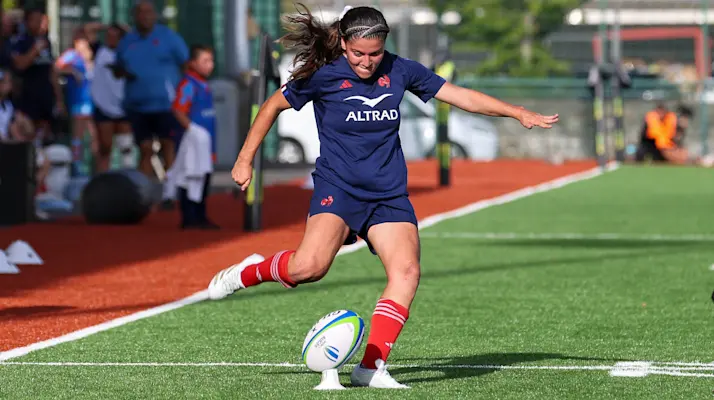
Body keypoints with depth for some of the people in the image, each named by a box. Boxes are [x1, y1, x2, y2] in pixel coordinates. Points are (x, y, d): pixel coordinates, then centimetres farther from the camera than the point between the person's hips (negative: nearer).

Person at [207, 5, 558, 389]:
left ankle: (371, 368, -16)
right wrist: (245, 159, 6)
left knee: (406, 271, -19)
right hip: (337, 186, -3)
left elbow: (461, 95, 9)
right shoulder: (323, 75, -6)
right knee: (310, 265, -28)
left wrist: (518, 112, 5)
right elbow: (273, 106, 7)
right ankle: (249, 271, 4)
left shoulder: (399, 71, 3)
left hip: (389, 194, 4)